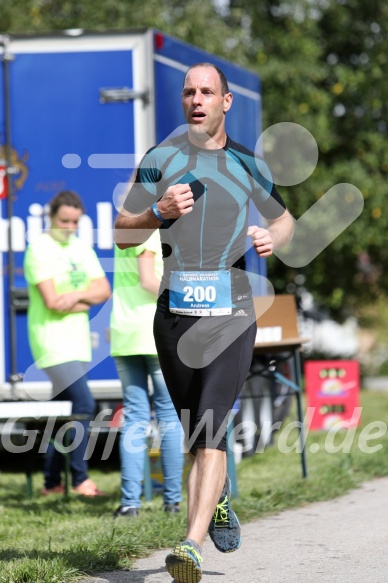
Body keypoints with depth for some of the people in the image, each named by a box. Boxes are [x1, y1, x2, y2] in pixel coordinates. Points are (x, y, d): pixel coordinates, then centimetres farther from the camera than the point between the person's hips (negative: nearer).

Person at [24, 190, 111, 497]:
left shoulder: (82, 248, 14)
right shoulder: (40, 249, -8)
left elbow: (104, 290, 7)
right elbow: (52, 301, -16)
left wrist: (76, 295, -12)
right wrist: (88, 300, -3)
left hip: (78, 342, 7)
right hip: (52, 341, -7)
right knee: (84, 403, -19)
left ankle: (52, 482, 15)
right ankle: (80, 479, -13)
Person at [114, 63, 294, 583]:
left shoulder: (248, 164, 9)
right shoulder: (160, 159, 7)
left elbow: (284, 219, 23)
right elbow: (122, 234, 6)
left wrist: (273, 239, 0)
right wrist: (160, 211, -14)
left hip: (230, 311, -1)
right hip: (175, 312, 2)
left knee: (210, 431, -14)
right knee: (195, 433, 11)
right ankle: (219, 496, 41)